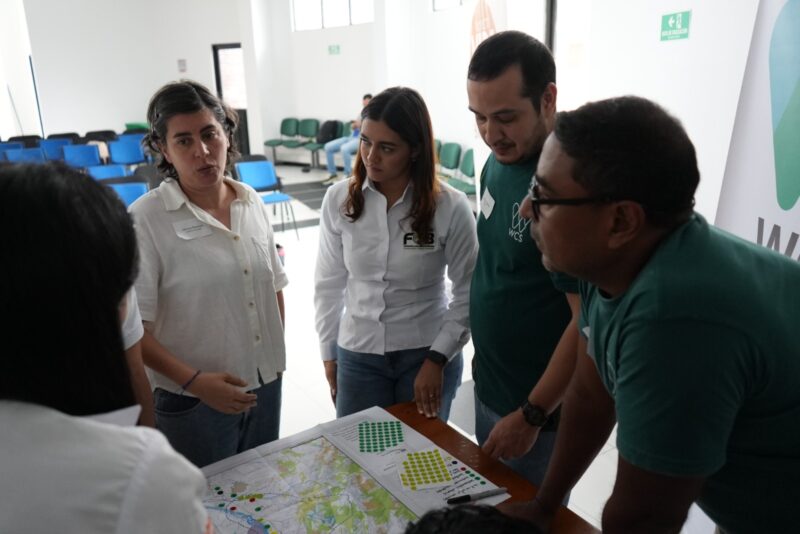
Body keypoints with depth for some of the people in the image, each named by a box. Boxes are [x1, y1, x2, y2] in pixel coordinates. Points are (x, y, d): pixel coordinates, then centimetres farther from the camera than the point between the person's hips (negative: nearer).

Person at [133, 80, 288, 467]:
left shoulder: (252, 202, 1)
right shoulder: (145, 219, -16)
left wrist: (276, 354, 9)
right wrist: (194, 381, -22)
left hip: (266, 385, 5)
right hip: (193, 401, -5)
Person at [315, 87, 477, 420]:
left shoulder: (451, 207, -15)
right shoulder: (338, 200, -8)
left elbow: (469, 293, -7)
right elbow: (329, 285, 2)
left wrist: (437, 358, -10)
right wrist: (329, 354, 6)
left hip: (427, 353, -1)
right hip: (357, 354, 2)